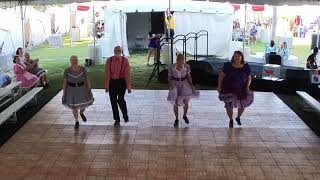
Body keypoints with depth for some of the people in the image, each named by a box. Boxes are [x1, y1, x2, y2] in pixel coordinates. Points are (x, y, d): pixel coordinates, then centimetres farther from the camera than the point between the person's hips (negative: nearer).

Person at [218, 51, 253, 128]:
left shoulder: (246, 67, -5)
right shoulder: (228, 66, -11)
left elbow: (249, 78, 4)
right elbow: (221, 76, -7)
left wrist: (247, 86, -12)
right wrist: (219, 86, -11)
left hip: (241, 90, 2)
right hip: (229, 90, -2)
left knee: (242, 105, 9)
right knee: (229, 105, 0)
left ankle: (238, 117, 39)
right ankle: (231, 120, 26)